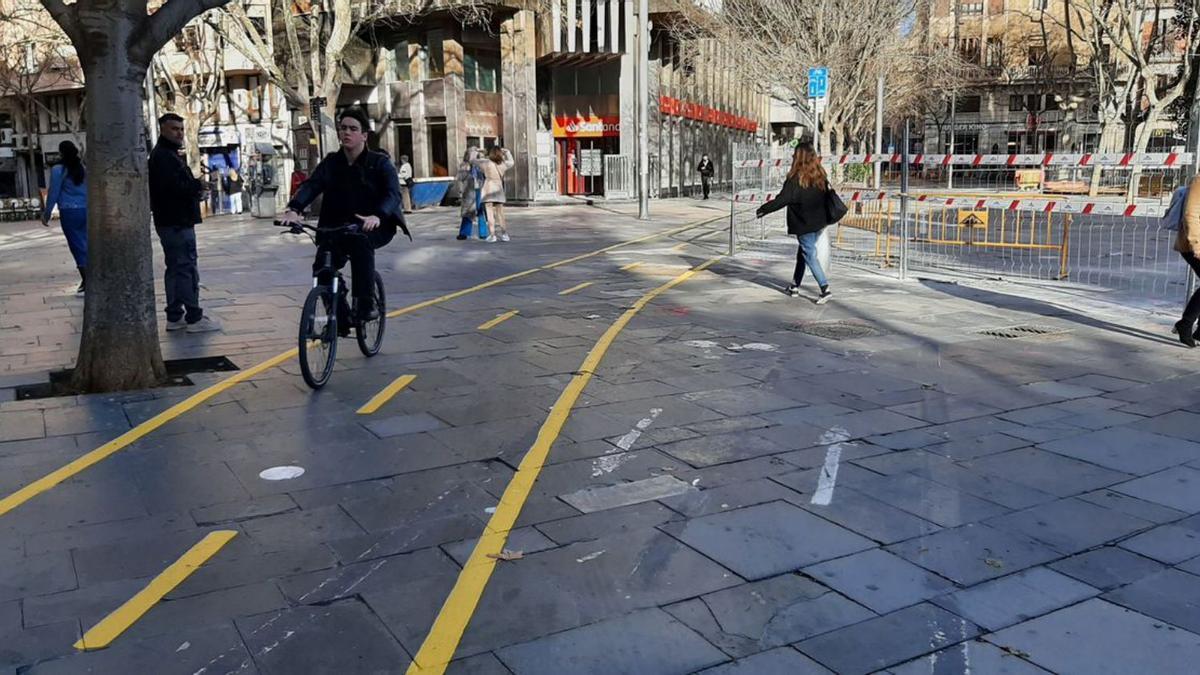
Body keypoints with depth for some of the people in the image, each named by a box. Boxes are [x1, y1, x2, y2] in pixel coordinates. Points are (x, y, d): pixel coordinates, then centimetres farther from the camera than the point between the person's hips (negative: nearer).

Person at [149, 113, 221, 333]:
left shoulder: (168, 154, 21)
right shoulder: (163, 156, -13)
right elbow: (171, 186, -25)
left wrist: (194, 189, 3)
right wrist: (198, 187, -13)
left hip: (174, 221, 11)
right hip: (176, 222, -11)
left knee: (175, 268, 13)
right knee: (186, 268, -9)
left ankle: (174, 317, 19)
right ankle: (194, 318, -8)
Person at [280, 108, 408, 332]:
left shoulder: (380, 163, -5)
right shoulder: (331, 162, 5)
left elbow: (393, 193, -21)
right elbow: (310, 185, -10)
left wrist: (377, 215, -43)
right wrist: (294, 209, -32)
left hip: (374, 227, -3)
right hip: (337, 228, 3)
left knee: (360, 241, -38)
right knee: (322, 267, -20)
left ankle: (367, 303, -29)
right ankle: (338, 318, 0)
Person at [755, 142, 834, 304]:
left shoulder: (796, 179, -16)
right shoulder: (820, 176, 4)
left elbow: (781, 200, -19)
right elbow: (828, 196, 13)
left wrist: (763, 209, -9)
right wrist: (827, 217, 25)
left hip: (804, 225, -7)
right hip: (819, 223, 7)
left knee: (810, 255, -2)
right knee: (803, 252, 19)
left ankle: (825, 289, -12)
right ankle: (795, 286, 27)